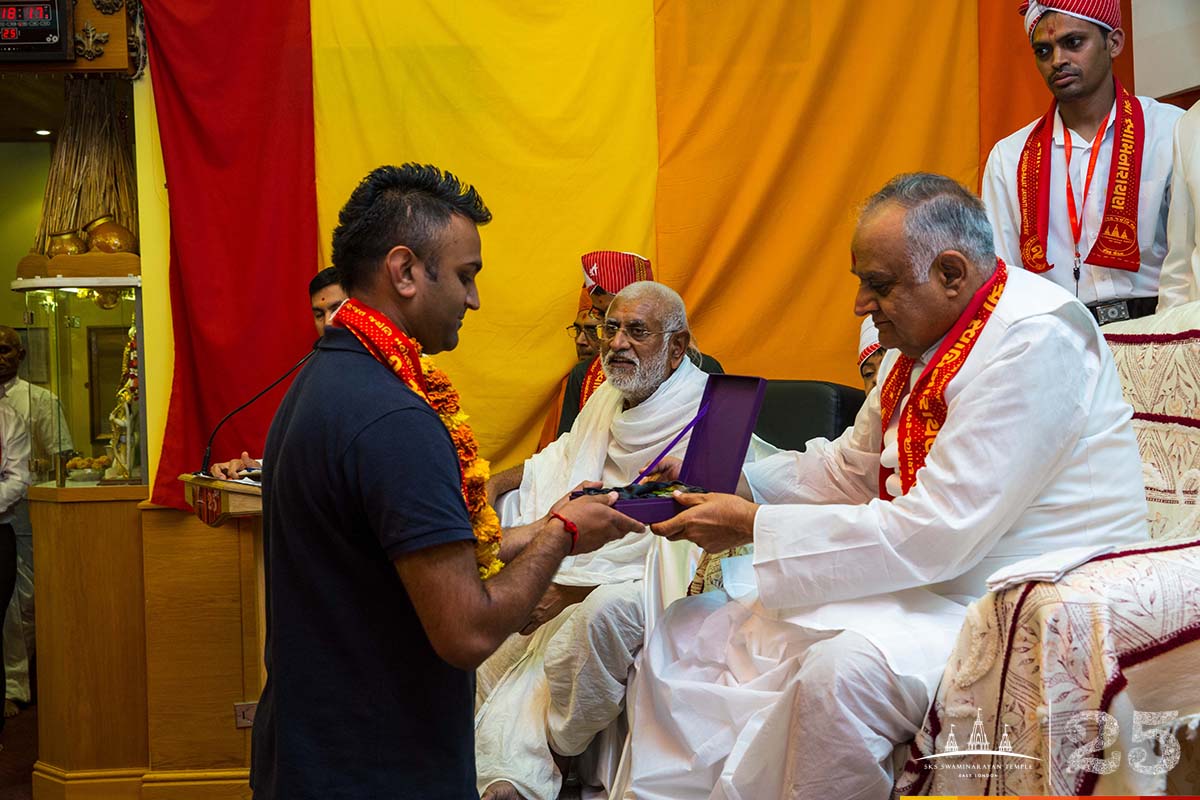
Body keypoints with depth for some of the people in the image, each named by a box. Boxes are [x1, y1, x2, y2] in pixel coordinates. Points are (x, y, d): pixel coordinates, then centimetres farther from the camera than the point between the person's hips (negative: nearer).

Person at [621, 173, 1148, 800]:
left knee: (842, 671, -37)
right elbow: (850, 467, 21)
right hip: (925, 583, 9)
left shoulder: (1035, 342, -20)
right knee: (688, 632, 2)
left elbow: (935, 536, -25)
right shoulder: (924, 338, 9)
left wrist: (754, 526, -19)